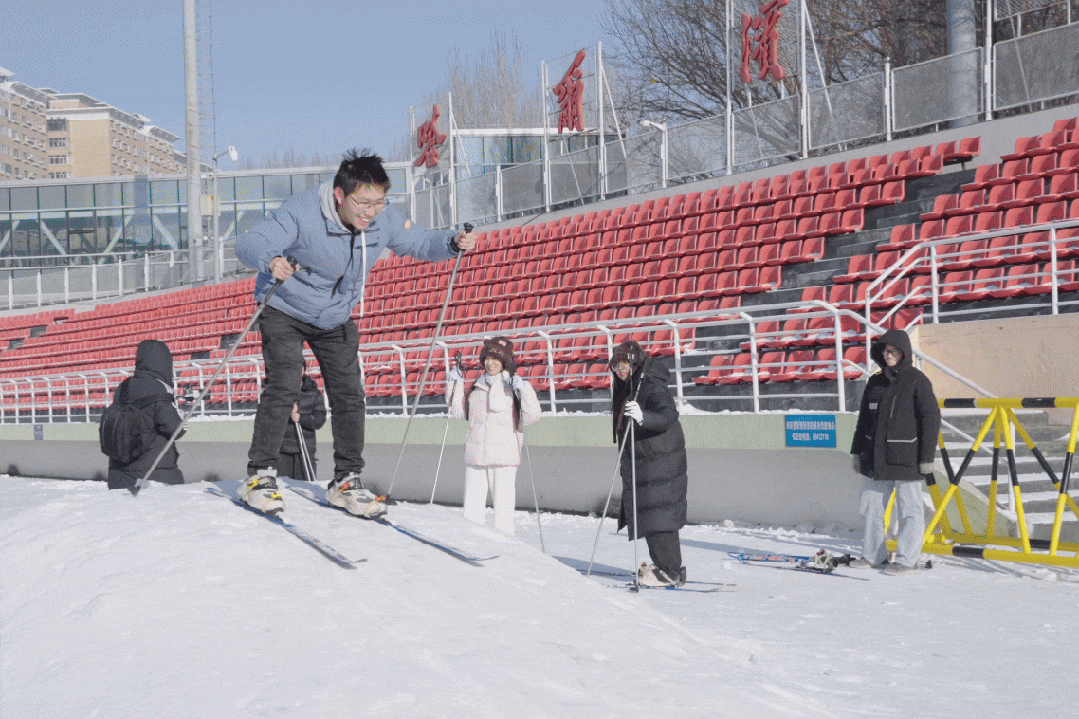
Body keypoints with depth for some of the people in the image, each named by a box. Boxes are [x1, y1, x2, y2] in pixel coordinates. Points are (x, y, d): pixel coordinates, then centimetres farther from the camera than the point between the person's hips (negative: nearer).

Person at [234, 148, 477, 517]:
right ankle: (260, 475, -8)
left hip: (336, 319, 5)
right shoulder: (303, 214, -31)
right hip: (285, 310, -5)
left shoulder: (384, 220, -16)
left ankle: (346, 481, 11)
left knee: (349, 396, 0)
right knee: (283, 387, -18)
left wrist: (453, 242, -22)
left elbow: (420, 242, -1)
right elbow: (249, 242, -33)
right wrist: (271, 260, -56)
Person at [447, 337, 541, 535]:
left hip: (503, 458, -5)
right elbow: (458, 412, 19)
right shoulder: (477, 386, 14)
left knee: (503, 508, -5)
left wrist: (524, 390, -21)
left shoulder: (514, 386, 0)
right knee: (471, 511, 5)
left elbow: (532, 417, -9)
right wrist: (456, 384, 11)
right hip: (475, 456, 5)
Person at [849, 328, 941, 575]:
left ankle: (906, 559, 5)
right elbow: (864, 419, 20)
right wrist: (857, 451, 18)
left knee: (909, 509, -1)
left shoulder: (917, 381, -6)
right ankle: (873, 555, 21)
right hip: (875, 457, 6)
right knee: (872, 506, 10)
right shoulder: (875, 382, 12)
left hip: (906, 458, -6)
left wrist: (927, 457, -11)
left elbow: (931, 419, -8)